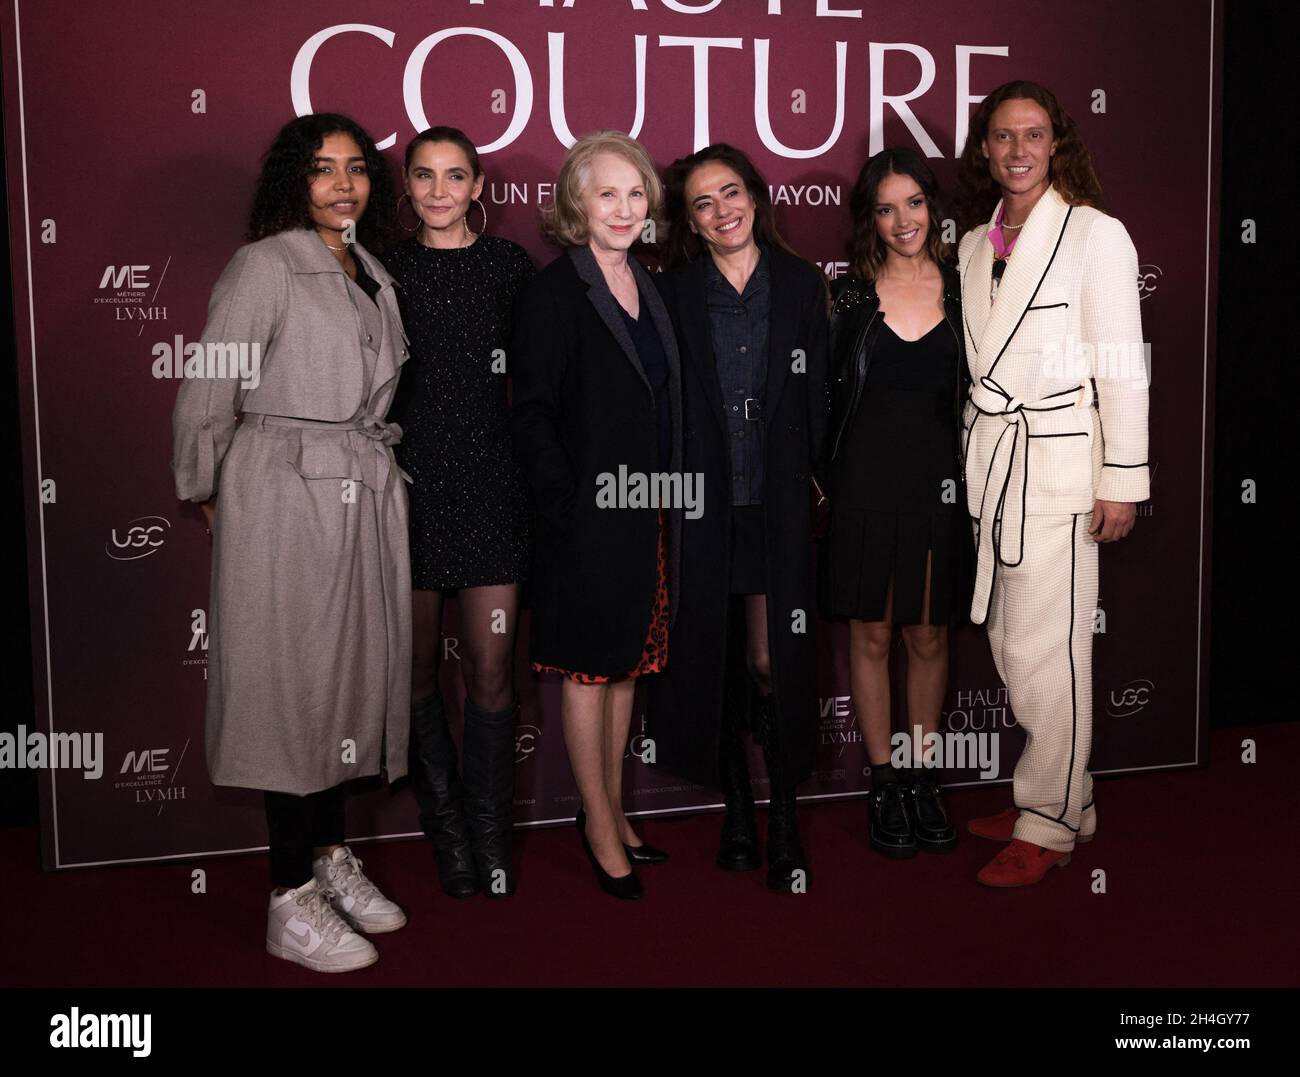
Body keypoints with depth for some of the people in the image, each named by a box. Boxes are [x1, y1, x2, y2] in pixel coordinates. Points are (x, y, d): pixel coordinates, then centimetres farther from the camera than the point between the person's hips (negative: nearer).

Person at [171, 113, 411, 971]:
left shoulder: (374, 274, 15)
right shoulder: (266, 266, -7)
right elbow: (206, 393, -7)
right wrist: (207, 497, 0)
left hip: (366, 497, 7)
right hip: (285, 498, -7)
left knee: (351, 670, 11)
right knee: (294, 681, -3)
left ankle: (331, 857, 25)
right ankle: (293, 901, 5)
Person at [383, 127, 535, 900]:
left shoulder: (509, 266, 6)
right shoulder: (386, 271, 6)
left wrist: (538, 480, -1)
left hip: (490, 480, -1)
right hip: (409, 480, 1)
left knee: (491, 668, -1)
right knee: (419, 665, 6)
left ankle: (491, 835, 13)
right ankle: (447, 829, 21)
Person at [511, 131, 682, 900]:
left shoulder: (647, 287, 12)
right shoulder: (554, 293, -10)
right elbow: (533, 414, -12)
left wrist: (669, 503, 9)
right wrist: (571, 508, -16)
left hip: (649, 513, 7)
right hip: (589, 516, -7)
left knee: (629, 662, 15)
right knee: (590, 668, 4)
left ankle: (615, 811, 28)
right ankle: (599, 822, 18)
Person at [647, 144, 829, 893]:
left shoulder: (802, 284, 6)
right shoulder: (673, 294, 3)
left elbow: (818, 396, 7)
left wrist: (813, 482, 0)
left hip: (777, 503, 0)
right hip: (702, 502, 0)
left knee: (775, 661, -4)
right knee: (714, 660, 7)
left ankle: (786, 827, 9)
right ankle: (738, 813, 22)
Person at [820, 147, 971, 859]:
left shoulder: (962, 290, 5)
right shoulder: (850, 294, 2)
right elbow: (825, 394, 3)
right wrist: (821, 478, -3)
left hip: (940, 481, 1)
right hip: (866, 480, -1)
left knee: (930, 638, 8)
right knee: (872, 637, 5)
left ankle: (921, 776, 22)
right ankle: (883, 783, 17)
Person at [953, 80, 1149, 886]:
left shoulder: (1096, 235, -5)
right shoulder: (976, 244, 13)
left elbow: (1123, 365, -8)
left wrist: (1122, 481, -11)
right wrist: (977, 456, 13)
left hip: (1059, 462, -6)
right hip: (990, 458, 7)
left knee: (1048, 650, -6)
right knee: (1010, 644, 9)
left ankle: (1050, 824, 7)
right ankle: (1062, 795, 24)